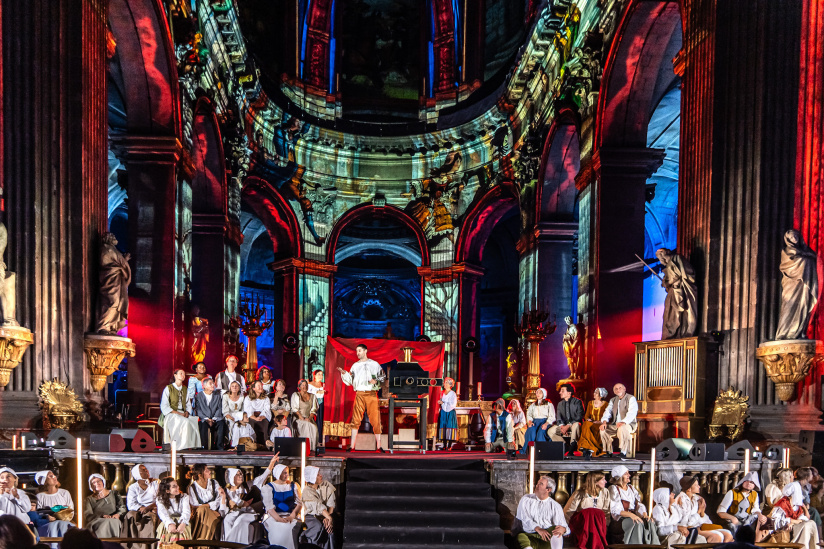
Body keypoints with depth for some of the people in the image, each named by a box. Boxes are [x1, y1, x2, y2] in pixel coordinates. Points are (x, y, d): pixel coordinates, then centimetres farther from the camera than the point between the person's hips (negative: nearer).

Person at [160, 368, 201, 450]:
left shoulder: (186, 389, 20)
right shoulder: (168, 388, 3)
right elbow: (164, 407, -5)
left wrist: (187, 412, -4)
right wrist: (178, 413, -15)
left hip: (183, 414, 5)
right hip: (171, 415, -5)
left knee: (194, 421, -27)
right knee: (185, 422, -35)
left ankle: (191, 445, -28)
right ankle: (182, 446, -32)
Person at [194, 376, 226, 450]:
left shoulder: (217, 395, 18)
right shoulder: (198, 396, 10)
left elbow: (219, 409, 8)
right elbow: (198, 410, 1)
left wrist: (213, 419, -8)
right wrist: (206, 419, -13)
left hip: (215, 419, 2)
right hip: (204, 419, -2)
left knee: (222, 423, -31)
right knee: (204, 425, -36)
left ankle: (219, 447, -26)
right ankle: (204, 447, -28)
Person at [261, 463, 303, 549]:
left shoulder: (293, 486, 17)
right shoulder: (268, 487, 7)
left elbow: (299, 503, 7)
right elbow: (269, 506, -6)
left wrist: (291, 516, -13)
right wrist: (279, 519, -23)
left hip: (290, 516, 2)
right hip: (273, 516, -2)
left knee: (292, 528, -32)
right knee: (279, 530, -35)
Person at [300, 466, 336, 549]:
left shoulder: (326, 485, -1)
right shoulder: (307, 492, -11)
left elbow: (331, 504, -9)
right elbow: (319, 506, -24)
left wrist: (327, 518, -23)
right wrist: (329, 518, -36)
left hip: (327, 515, 3)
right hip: (312, 516, -3)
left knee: (330, 527, -28)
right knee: (319, 527, -34)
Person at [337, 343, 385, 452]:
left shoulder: (374, 364, 11)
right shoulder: (355, 366, 15)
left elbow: (383, 376, 13)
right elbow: (350, 381, 12)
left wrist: (376, 380, -5)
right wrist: (344, 373, -4)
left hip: (372, 394, -1)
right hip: (359, 394, 1)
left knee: (375, 419, -3)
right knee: (356, 419, -5)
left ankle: (378, 446, 3)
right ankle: (351, 446, -3)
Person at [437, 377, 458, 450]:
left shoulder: (453, 394, -4)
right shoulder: (442, 393, 12)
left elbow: (452, 405, -11)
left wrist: (443, 403, -11)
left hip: (450, 413, -5)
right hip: (443, 413, 5)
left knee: (450, 428, -8)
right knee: (443, 427, -1)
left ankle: (450, 446, -5)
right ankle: (444, 445, 4)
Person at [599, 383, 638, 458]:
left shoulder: (631, 399, -6)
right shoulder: (613, 400, 15)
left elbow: (632, 413, -20)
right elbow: (608, 411, 4)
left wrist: (623, 422, -37)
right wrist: (604, 422, -18)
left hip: (629, 424, -6)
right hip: (615, 425, 6)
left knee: (622, 428, -37)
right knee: (603, 429, -18)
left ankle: (623, 452, -31)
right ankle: (608, 451, -9)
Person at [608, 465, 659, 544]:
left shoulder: (631, 488, 23)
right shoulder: (613, 489, 2)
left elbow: (639, 504, 15)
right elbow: (615, 510, -10)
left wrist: (645, 515, -7)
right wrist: (630, 515, -24)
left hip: (634, 516, 6)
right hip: (619, 520, -6)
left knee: (649, 522, -24)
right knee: (637, 524, -34)